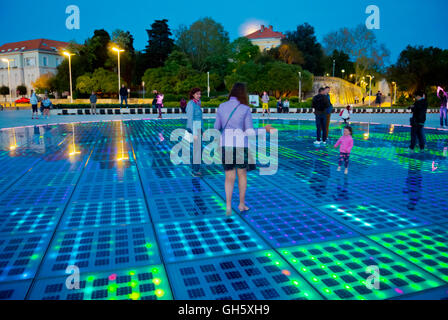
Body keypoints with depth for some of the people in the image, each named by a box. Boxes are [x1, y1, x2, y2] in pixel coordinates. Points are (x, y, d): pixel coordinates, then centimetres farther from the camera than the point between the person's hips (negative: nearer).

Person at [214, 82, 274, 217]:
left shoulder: (221, 107, 1)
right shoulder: (245, 109, -9)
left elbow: (217, 128, 7)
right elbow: (250, 132, -9)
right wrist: (265, 129, 5)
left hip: (225, 146, 2)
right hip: (241, 146, -2)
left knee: (229, 177, 12)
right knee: (242, 175, 18)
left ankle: (228, 206, -1)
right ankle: (242, 204, 27)